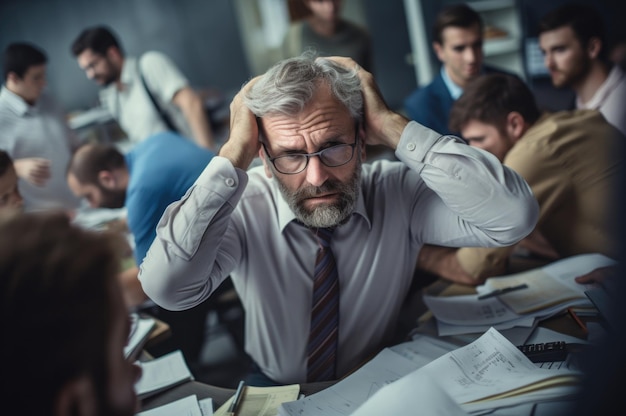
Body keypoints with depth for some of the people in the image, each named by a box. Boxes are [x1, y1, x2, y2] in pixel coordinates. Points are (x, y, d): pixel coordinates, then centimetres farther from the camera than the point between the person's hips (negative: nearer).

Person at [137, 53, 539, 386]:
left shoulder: (399, 192, -15)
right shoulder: (242, 207, -17)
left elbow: (515, 216, -28)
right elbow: (167, 288, -32)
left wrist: (393, 126, -29)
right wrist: (234, 156, -30)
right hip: (275, 390, 0)